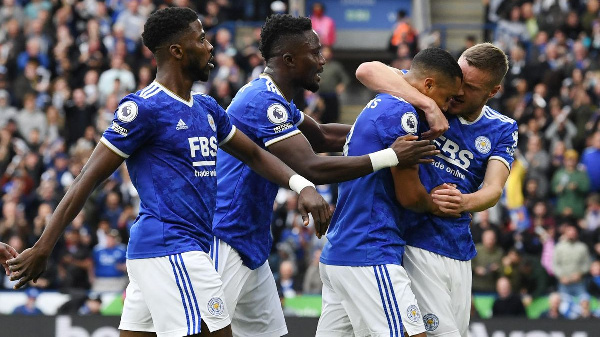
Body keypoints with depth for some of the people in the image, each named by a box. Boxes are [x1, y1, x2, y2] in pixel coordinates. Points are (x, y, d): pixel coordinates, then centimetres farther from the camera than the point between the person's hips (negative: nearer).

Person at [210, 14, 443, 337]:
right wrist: (389, 157, -22)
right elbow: (313, 169, -26)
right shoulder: (264, 102, -20)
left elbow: (322, 137, 28)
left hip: (250, 244, 11)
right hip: (226, 239, -11)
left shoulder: (271, 97, 12)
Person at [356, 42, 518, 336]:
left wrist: (464, 202, -32)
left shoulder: (503, 130, 5)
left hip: (459, 250, 5)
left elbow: (494, 190, -8)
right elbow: (367, 71, -20)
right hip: (417, 242, -5)